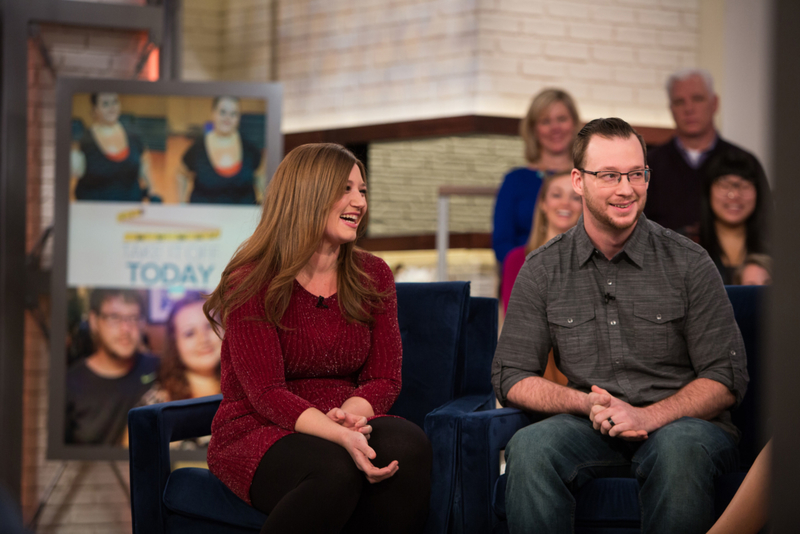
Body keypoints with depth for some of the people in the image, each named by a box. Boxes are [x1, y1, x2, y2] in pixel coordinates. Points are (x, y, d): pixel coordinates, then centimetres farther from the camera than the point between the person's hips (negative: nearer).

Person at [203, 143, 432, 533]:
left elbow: (384, 379, 6)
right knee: (336, 470, -38)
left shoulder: (373, 277, 8)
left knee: (408, 444, -31)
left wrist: (350, 412, -19)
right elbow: (266, 393, -16)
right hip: (258, 434, -4)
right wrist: (340, 436, -33)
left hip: (344, 424, 5)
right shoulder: (251, 283, -8)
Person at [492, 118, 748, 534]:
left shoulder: (688, 263, 1)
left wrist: (648, 416, -17)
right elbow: (511, 378, 7)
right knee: (530, 446, -32)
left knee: (679, 445, -37)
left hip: (680, 422, -1)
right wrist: (584, 403, -12)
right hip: (589, 428, 1)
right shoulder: (542, 270, 6)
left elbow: (726, 379, -1)